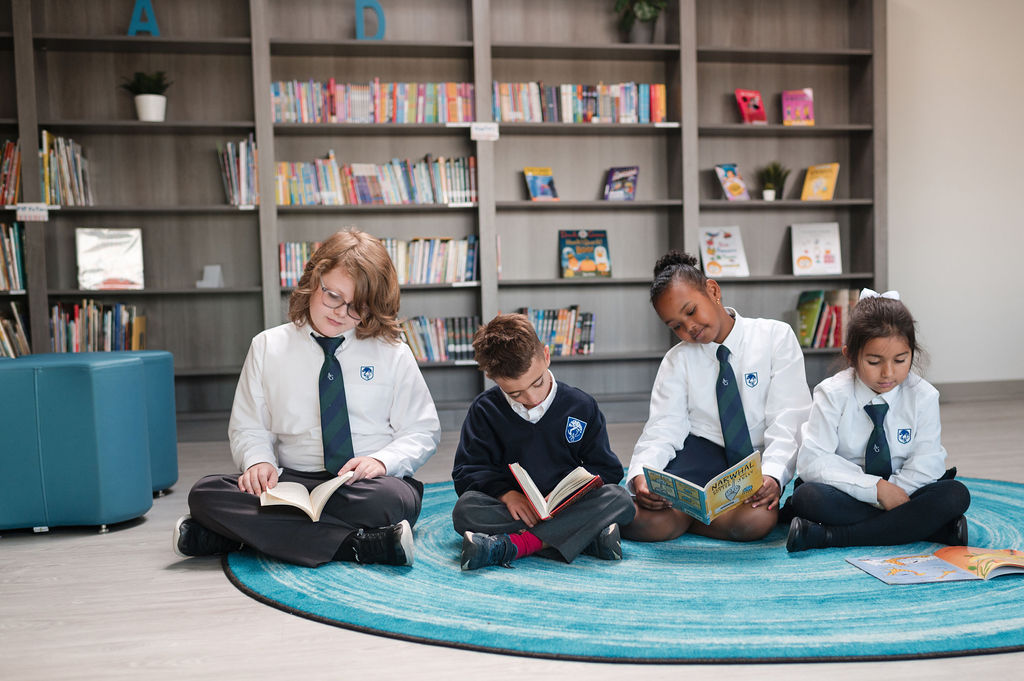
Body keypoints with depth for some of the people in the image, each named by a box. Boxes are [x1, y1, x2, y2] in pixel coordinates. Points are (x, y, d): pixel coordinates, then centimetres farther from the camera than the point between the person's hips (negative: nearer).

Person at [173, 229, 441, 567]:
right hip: (292, 483, 3)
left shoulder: (393, 354, 6)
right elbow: (248, 428, 14)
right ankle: (357, 545, -33)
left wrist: (382, 460, -14)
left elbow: (422, 432, 7)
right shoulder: (268, 348, 10)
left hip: (368, 482, -3)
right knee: (205, 493, -26)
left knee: (389, 499, -38)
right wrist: (258, 461, -10)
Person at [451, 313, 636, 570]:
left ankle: (510, 545, -34)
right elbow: (467, 472, 2)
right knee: (466, 508, -29)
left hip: (569, 508, 1)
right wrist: (507, 494, -18)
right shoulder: (485, 409, 2)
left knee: (619, 498, -27)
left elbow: (606, 469, 5)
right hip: (516, 509, 0)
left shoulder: (581, 406, 2)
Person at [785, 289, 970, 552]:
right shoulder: (833, 394, -8)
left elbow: (928, 462, -8)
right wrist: (876, 488, -25)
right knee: (807, 496, -32)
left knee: (956, 494, -26)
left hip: (902, 495, 3)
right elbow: (812, 461, -18)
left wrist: (890, 492, -23)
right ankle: (931, 526, -28)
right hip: (848, 497, -2)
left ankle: (830, 536, -29)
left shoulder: (923, 396, -2)